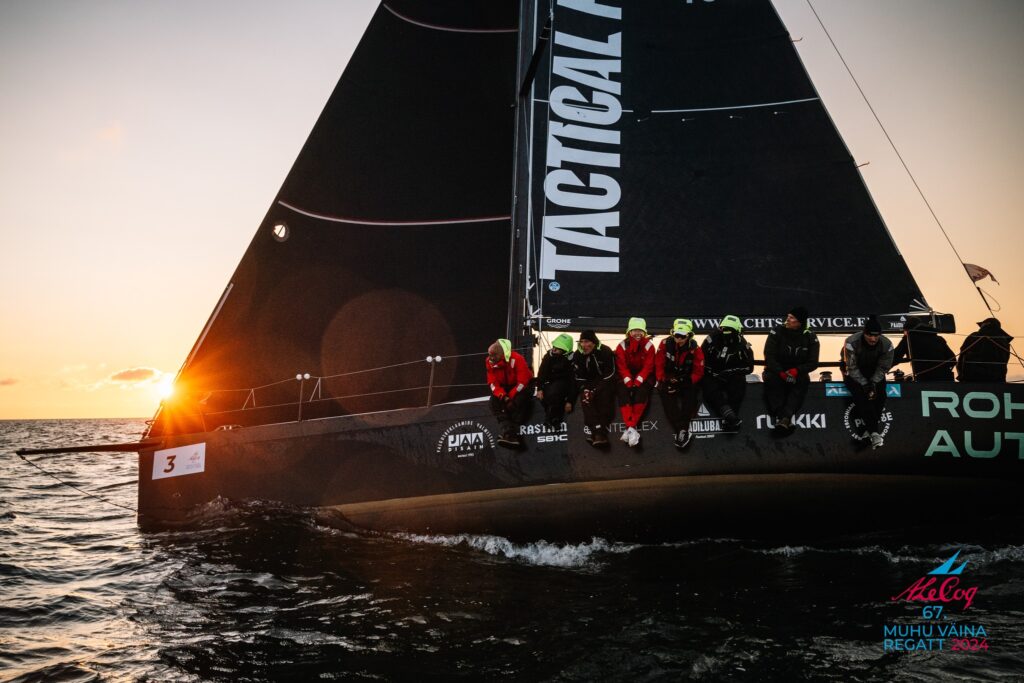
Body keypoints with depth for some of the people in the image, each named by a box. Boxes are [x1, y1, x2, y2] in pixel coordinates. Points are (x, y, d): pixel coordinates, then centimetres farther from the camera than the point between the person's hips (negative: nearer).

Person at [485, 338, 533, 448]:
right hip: (505, 386, 5)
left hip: (521, 386, -5)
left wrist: (510, 397, -28)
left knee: (521, 400, -34)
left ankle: (512, 432, -29)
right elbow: (493, 383, -9)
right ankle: (508, 432, -33)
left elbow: (522, 382, -26)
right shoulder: (490, 362, -11)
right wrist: (503, 396, -25)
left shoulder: (516, 359, -28)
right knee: (494, 401, -20)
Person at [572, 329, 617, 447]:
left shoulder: (605, 352, -13)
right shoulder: (578, 355, 0)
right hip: (588, 384, 3)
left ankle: (597, 432, -35)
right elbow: (578, 377, 4)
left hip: (604, 384, -3)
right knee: (585, 398, -25)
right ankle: (598, 431, -34)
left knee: (604, 398, -30)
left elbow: (609, 375, -14)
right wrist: (585, 389, -15)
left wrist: (596, 389, -22)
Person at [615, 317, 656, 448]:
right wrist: (628, 380, -21)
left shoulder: (649, 345, -3)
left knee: (641, 392, -31)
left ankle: (630, 428, -31)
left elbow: (648, 366, -9)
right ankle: (631, 428, -35)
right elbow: (621, 366, -6)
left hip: (643, 377, -1)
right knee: (623, 392, -27)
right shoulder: (622, 346, 0)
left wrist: (638, 380, -22)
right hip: (627, 377, 1)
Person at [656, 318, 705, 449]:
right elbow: (659, 365, -5)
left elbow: (698, 371, -5)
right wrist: (663, 380, -15)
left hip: (686, 380, 0)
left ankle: (682, 430, -27)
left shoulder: (695, 348, -8)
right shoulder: (665, 344, -8)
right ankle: (683, 432, -26)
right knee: (667, 395, -27)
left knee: (690, 395, -30)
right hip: (668, 379, 0)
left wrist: (688, 382, -18)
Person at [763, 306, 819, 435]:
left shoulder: (810, 337, -5)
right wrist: (781, 373, -27)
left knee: (803, 381, -33)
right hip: (776, 370, -1)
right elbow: (769, 357, -13)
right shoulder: (777, 332, -10)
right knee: (771, 378, -34)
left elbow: (813, 363, -7)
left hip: (797, 372, 1)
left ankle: (785, 417, -48)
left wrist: (796, 371, -25)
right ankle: (783, 418, -42)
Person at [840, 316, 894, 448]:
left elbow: (883, 368, -10)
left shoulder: (886, 345, -19)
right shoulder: (852, 343, -30)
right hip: (853, 373, -3)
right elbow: (852, 368, -23)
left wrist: (873, 383, -22)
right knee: (862, 396, -27)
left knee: (880, 396, -18)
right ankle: (874, 433, -28)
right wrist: (864, 384, -28)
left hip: (874, 373, 4)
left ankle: (863, 430, -9)